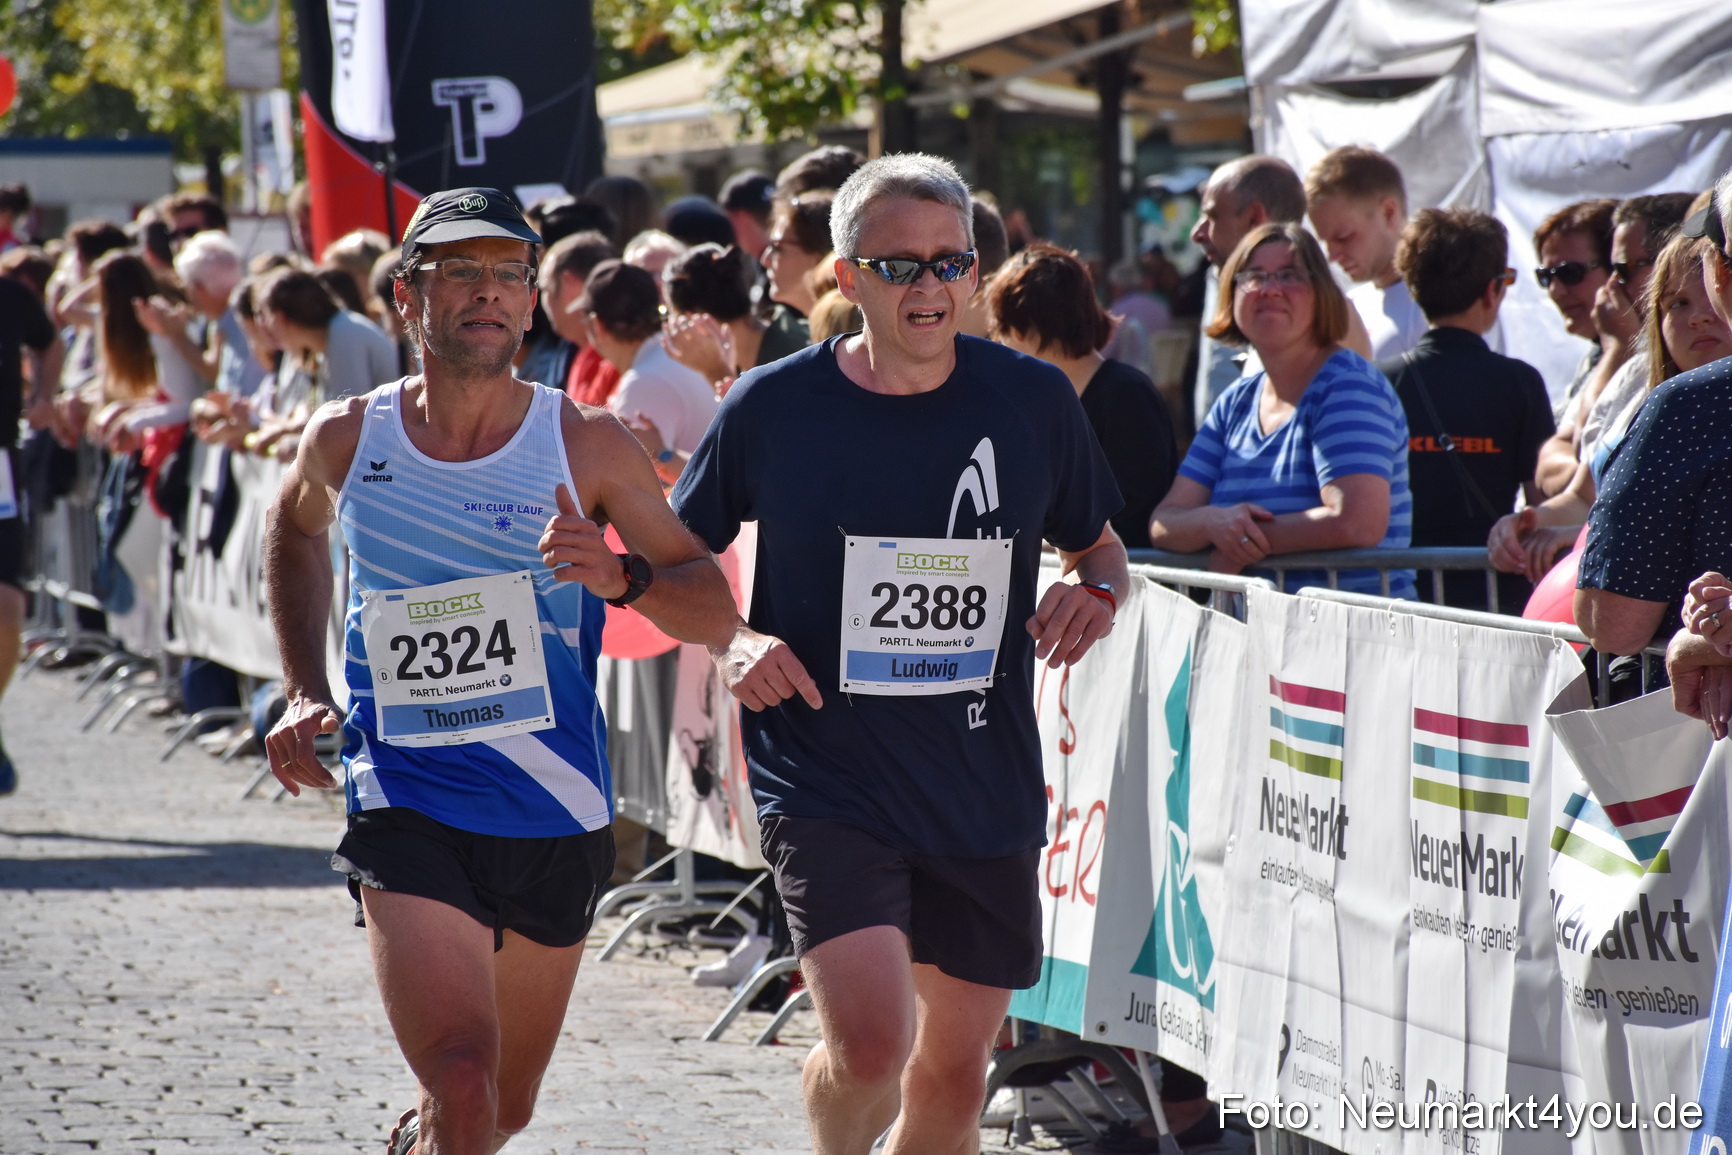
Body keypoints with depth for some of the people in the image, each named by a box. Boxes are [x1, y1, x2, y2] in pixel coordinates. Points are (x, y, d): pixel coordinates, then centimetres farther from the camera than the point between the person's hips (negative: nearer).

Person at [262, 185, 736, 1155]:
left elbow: (715, 611, -4)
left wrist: (621, 577, -24)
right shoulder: (348, 439, -1)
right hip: (405, 810, -2)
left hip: (557, 819, 2)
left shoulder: (586, 446, -5)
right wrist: (305, 692, 14)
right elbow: (295, 530, 23)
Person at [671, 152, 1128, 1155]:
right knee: (871, 1043, -20)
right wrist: (730, 643, -11)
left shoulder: (1034, 401, 1)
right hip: (825, 782, -3)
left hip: (986, 794, 3)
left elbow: (1100, 546, 15)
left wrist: (1096, 592, -7)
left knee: (955, 1072, 10)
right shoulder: (773, 409, -5)